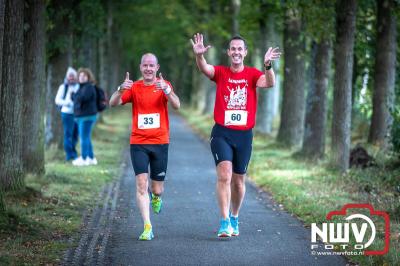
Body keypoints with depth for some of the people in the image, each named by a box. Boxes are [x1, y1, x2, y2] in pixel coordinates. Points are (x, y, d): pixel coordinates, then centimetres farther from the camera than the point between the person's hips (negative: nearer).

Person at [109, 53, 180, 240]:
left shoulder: (165, 85, 0)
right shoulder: (134, 88, 4)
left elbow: (176, 105, -17)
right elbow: (113, 103, -7)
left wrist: (166, 90, -35)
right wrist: (121, 90, -27)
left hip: (160, 142, 0)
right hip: (138, 143, 0)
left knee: (157, 189, 6)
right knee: (141, 184, -12)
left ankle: (156, 197, 44)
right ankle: (147, 227, -9)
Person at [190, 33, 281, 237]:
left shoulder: (252, 74, 2)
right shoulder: (221, 73, 2)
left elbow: (269, 83, -18)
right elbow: (204, 68, -19)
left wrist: (267, 65, -37)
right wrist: (199, 55, -40)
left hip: (244, 134, 1)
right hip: (221, 133, -1)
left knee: (238, 180, 12)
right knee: (224, 175, -17)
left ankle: (234, 218, 32)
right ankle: (225, 222, -15)